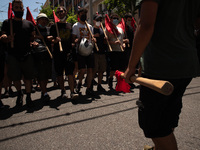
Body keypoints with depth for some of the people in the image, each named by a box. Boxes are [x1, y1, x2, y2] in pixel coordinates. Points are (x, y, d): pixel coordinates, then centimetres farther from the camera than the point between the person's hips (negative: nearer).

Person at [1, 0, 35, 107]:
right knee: (15, 77, 3)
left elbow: (33, 37, 17)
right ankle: (19, 94, 29)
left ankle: (28, 97, 17)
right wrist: (8, 39, -16)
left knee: (28, 77, 3)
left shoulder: (29, 24, 12)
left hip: (27, 55, 1)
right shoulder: (7, 23, 8)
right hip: (13, 55, -1)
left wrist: (33, 40, -5)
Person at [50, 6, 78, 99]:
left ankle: (72, 92, -4)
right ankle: (63, 91, 18)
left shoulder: (70, 25, 15)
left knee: (70, 72, -7)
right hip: (58, 52, 0)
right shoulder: (54, 26, 7)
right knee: (59, 73, 4)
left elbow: (73, 38, 22)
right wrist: (54, 41, -16)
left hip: (68, 51, 1)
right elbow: (51, 39, 3)